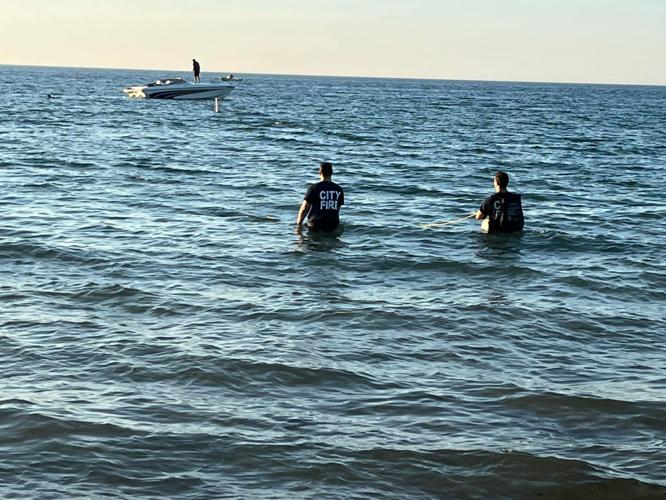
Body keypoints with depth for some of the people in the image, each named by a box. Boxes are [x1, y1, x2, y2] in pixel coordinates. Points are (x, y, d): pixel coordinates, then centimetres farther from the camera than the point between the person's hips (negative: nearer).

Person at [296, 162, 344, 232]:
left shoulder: (314, 187, -6)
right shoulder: (339, 189, 7)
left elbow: (304, 208, -5)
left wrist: (298, 224, 6)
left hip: (316, 226, -4)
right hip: (333, 225, 4)